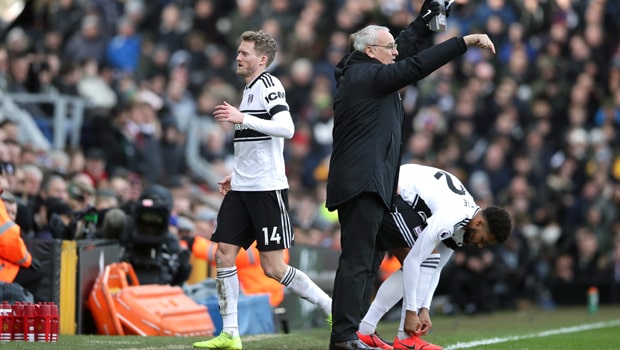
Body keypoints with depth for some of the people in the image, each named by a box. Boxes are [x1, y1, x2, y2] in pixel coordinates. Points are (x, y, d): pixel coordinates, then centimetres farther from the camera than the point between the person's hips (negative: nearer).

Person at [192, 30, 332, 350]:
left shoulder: (268, 85, -9)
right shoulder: (249, 89, 19)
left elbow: (286, 129, -25)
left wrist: (242, 118, -28)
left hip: (267, 189, -9)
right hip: (242, 189, 9)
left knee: (273, 268, -9)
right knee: (224, 254, -1)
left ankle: (335, 311, 4)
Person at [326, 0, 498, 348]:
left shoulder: (363, 73, 16)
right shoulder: (366, 76, -11)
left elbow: (409, 44, 25)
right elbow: (416, 66, -20)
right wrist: (465, 42, -19)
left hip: (365, 182, 11)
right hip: (362, 182, -11)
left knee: (368, 261, 12)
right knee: (357, 260, -12)